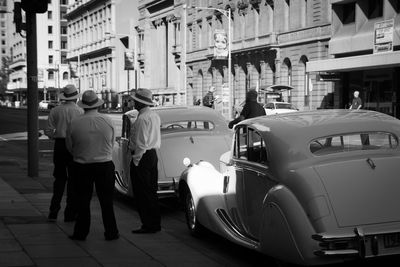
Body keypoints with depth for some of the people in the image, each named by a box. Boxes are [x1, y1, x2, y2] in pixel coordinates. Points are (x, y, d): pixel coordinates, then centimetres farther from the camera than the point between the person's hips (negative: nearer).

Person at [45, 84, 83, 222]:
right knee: (73, 180, 6)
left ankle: (53, 212, 9)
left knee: (59, 178, 14)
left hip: (59, 145, 3)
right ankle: (70, 213, 8)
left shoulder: (55, 111, 2)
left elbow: (48, 131, 1)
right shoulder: (79, 111, -7)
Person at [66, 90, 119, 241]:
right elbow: (112, 143, 5)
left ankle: (81, 233, 14)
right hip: (105, 165, 1)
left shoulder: (74, 124, -9)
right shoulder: (108, 121, -7)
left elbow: (69, 147, 2)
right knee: (106, 200, 9)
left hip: (82, 166, 0)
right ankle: (111, 232, 14)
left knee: (83, 200, 10)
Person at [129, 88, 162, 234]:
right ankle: (155, 223, 20)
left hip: (142, 156, -10)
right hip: (153, 155, 10)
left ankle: (148, 225, -1)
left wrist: (135, 161, -15)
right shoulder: (155, 116, 11)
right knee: (152, 191, 15)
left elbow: (141, 143, -21)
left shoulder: (142, 119, -18)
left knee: (142, 193, -3)